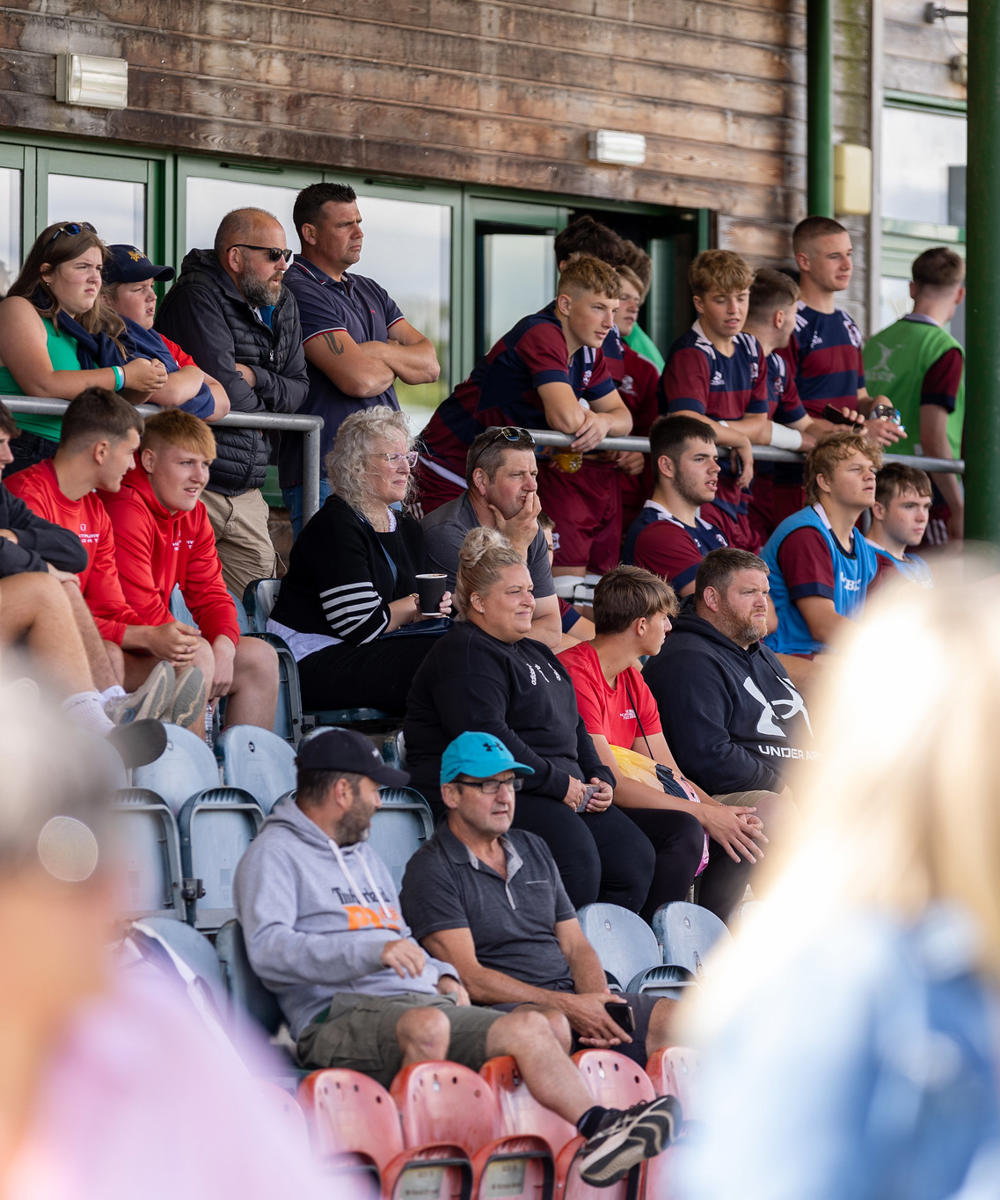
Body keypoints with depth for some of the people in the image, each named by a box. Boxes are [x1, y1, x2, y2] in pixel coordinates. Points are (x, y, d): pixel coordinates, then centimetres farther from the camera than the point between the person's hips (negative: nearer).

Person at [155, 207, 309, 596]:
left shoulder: (283, 305, 15)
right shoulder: (198, 297, -11)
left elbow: (298, 389, 15)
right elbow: (225, 392, -20)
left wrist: (255, 378, -5)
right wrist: (261, 402, 1)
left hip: (247, 495, 8)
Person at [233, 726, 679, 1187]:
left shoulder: (363, 854, 33)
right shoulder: (275, 855, 4)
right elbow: (267, 949, -14)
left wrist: (442, 975, 15)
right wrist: (372, 953, -24)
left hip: (422, 1001, 8)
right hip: (344, 1017, -8)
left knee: (531, 1029, -18)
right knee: (426, 1025, -41)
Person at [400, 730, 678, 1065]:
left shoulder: (534, 849, 25)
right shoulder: (431, 870, 1)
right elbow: (469, 978, -9)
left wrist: (598, 1003, -3)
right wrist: (566, 1007, -17)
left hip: (570, 997, 7)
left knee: (668, 1016, -20)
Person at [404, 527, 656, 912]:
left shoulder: (534, 653, 26)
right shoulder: (464, 657, -6)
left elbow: (573, 726, 31)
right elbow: (485, 738, -20)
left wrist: (600, 778, 11)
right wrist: (557, 783, -18)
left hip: (563, 791, 10)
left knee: (634, 857, -11)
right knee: (577, 858, -33)